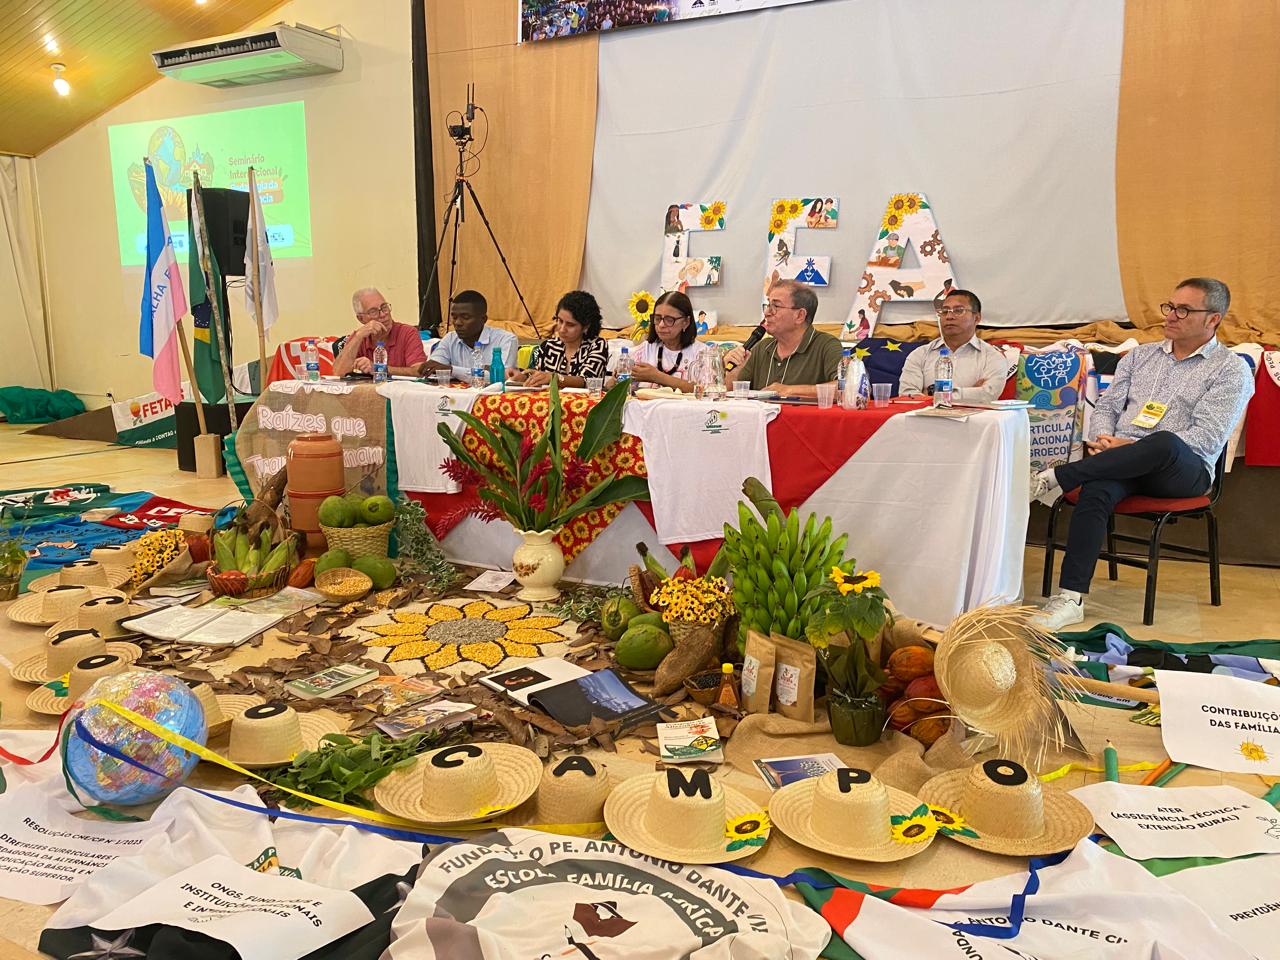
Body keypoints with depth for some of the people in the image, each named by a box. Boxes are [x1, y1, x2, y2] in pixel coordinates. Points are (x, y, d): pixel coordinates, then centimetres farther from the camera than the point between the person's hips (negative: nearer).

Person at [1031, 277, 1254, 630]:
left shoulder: (1231, 370, 6)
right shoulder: (1140, 355, 22)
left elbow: (1207, 439, -7)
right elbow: (1106, 406, 18)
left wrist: (1133, 446, -17)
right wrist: (1104, 439, -7)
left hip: (1184, 471, -3)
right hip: (1122, 463, 3)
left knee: (1165, 443, -40)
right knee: (1096, 490, -33)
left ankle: (1053, 477, -34)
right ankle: (1070, 599, -38)